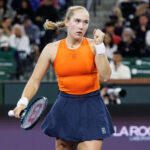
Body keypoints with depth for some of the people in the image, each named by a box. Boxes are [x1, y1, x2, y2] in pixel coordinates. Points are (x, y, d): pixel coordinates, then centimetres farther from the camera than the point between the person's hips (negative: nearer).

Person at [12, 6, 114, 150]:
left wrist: (99, 46, -18)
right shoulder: (52, 49, 0)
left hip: (91, 110, -2)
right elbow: (34, 80, 1)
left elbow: (105, 76, -15)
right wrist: (23, 102, -15)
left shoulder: (93, 45, -3)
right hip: (65, 109, 2)